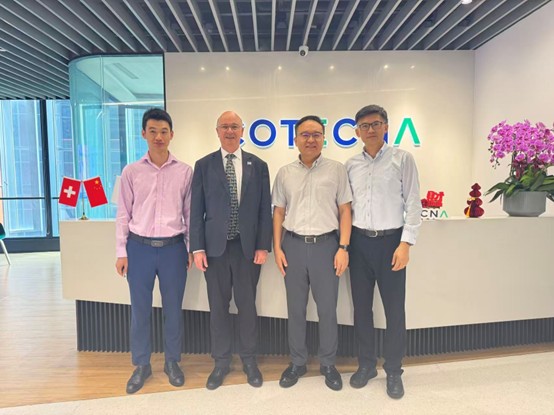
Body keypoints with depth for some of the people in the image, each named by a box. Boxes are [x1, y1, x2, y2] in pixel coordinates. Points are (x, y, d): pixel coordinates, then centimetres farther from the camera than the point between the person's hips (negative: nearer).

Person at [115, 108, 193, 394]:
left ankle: (172, 361, 31)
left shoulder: (185, 171, 1)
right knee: (140, 309, 11)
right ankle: (141, 365, 31)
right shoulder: (131, 171, 1)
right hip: (139, 247, 1)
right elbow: (123, 214, 4)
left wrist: (191, 248, 4)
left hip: (173, 247, 0)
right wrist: (121, 251, 1)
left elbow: (189, 212, 5)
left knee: (173, 308, 11)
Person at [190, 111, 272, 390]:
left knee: (247, 305, 10)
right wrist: (197, 248, -4)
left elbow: (265, 209, 3)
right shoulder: (204, 165, 4)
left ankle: (249, 360, 29)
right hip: (215, 246, 0)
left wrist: (263, 246, -3)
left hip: (248, 246, 0)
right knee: (218, 306, 10)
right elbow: (196, 210, 1)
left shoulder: (258, 165, 5)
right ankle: (221, 361, 28)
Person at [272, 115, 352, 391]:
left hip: (326, 244, -2)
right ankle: (297, 362, 30)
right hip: (293, 245, 2)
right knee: (295, 308, 13)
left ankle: (328, 364, 28)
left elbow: (345, 211, 0)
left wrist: (343, 248, -7)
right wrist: (277, 248, 2)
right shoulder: (284, 173, 7)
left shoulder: (336, 170, 1)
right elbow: (279, 212, 9)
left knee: (327, 308, 8)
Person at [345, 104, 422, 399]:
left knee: (394, 309, 5)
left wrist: (406, 243, -11)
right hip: (359, 241, 3)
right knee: (361, 306, 12)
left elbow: (413, 203, -5)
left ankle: (393, 371, 25)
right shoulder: (351, 165, 8)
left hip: (390, 240, -3)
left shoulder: (402, 159, -2)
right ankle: (366, 364, 30)